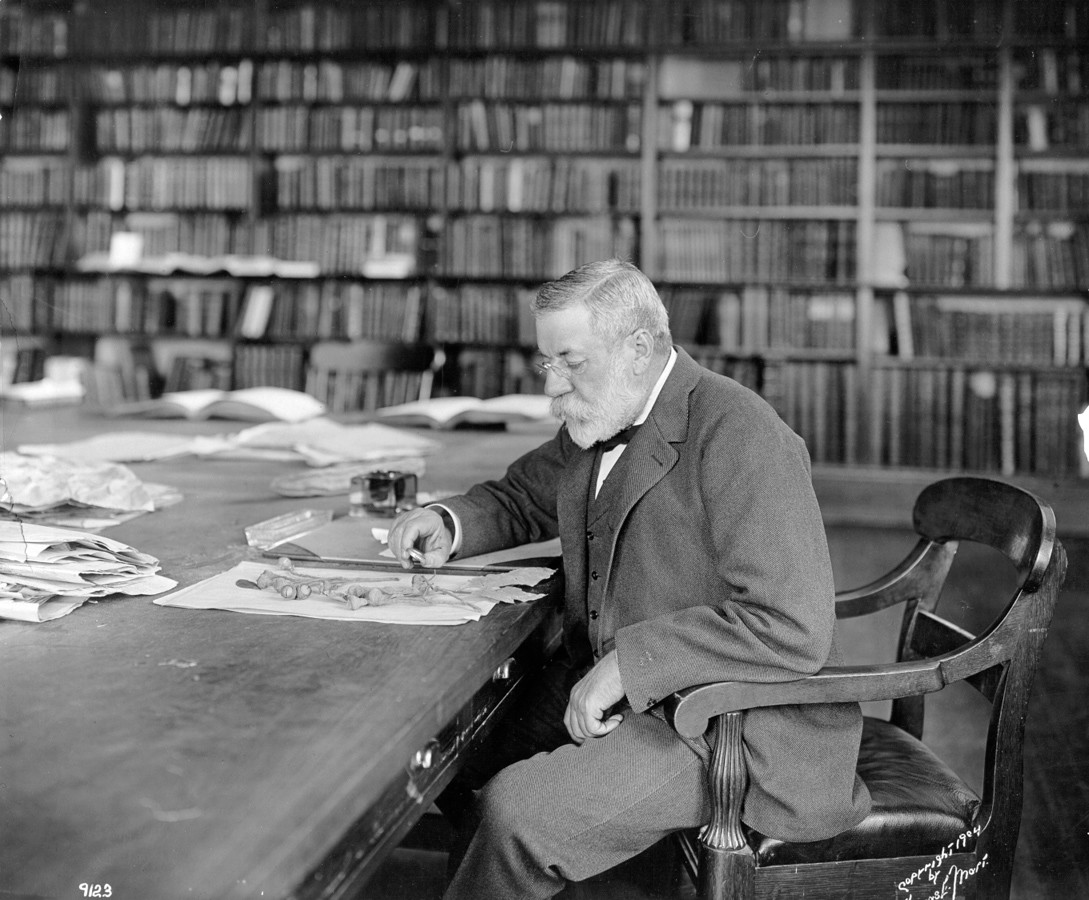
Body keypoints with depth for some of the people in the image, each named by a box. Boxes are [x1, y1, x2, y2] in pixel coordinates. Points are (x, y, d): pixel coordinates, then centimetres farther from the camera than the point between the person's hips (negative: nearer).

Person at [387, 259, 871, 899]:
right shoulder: (599, 422, 5)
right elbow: (521, 499, 23)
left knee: (516, 808, -22)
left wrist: (629, 663, -25)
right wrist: (449, 524, 1)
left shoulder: (739, 436, -22)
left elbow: (793, 630, -28)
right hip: (612, 696, 9)